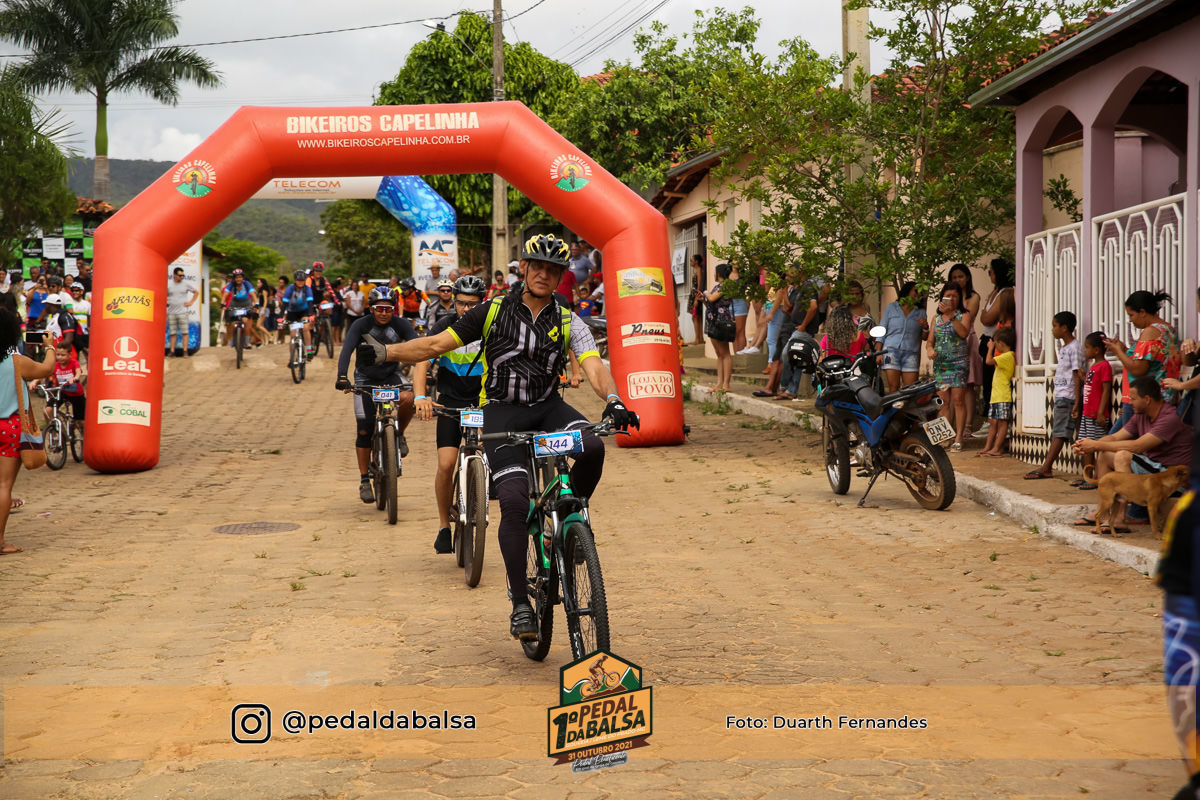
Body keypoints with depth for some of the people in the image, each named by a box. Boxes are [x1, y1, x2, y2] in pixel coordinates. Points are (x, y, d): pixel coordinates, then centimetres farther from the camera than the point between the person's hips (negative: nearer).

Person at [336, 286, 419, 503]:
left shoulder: (401, 324, -15)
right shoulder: (361, 325, -18)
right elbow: (346, 350, -30)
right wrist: (342, 377, -47)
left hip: (391, 374, 1)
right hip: (366, 378, -1)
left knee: (407, 399, -33)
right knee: (364, 430, -7)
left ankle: (399, 435, -3)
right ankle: (365, 480, 5)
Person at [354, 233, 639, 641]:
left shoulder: (569, 322, 3)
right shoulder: (494, 312, 1)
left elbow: (593, 365, -12)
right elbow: (437, 344, 2)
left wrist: (613, 400, -32)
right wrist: (386, 352, -9)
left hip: (548, 408, 2)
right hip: (502, 413, -2)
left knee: (592, 447, -30)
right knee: (514, 500, -19)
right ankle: (520, 604, -10)